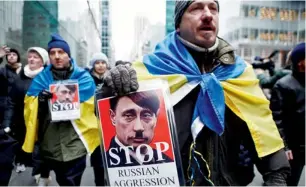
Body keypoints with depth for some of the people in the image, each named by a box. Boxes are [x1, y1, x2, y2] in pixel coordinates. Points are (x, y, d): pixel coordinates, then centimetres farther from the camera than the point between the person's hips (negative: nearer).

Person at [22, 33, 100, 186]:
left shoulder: (83, 77, 0)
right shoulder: (41, 78, 9)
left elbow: (90, 106, -2)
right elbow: (29, 106, 3)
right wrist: (40, 100, -16)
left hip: (75, 144, -3)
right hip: (50, 146, 3)